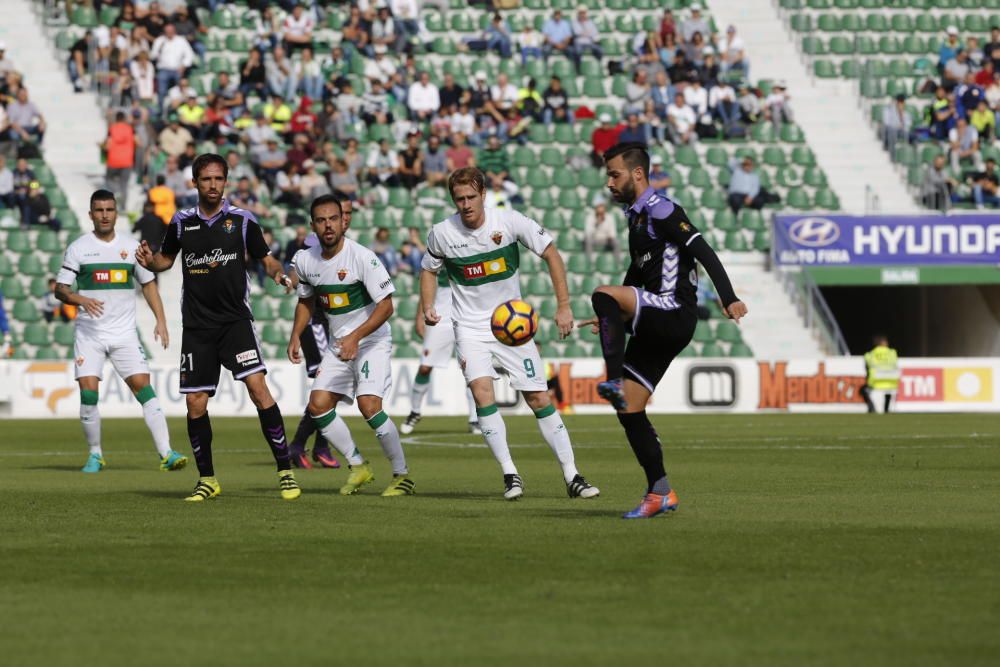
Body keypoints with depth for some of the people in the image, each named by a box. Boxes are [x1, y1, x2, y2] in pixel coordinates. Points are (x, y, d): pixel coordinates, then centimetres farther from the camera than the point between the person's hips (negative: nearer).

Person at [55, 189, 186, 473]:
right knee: (88, 392, -9)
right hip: (89, 333, -1)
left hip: (124, 333, 1)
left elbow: (148, 284, 14)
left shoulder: (132, 246, 8)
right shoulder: (78, 248, 1)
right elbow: (60, 289, -1)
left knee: (143, 386, -11)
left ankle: (165, 453, -16)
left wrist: (161, 320, 3)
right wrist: (81, 300, -22)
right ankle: (95, 455, 9)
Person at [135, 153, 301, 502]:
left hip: (235, 320, -3)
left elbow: (266, 259, 6)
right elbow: (167, 258, 20)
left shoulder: (242, 220, 0)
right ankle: (207, 479, 17)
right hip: (196, 326, 3)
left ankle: (285, 471, -13)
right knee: (195, 403, 1)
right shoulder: (182, 222, 6)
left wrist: (279, 274, -16)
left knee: (257, 386, -18)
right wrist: (149, 261, -2)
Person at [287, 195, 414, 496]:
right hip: (338, 344, 6)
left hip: (371, 340, -6)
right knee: (318, 405, -4)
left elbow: (386, 305, -21)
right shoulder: (305, 260, -2)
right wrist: (295, 336, 3)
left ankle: (403, 475, -6)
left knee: (369, 405, -21)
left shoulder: (362, 257, -21)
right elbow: (306, 301, 17)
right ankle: (358, 467, 12)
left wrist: (355, 337, -31)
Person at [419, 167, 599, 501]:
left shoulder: (509, 221, -13)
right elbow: (429, 270, 11)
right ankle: (510, 474, -13)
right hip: (471, 326, 0)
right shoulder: (442, 233, -9)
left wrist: (563, 306, -7)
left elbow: (551, 254, -3)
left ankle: (572, 476, 6)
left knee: (539, 398, -3)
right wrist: (427, 308, -6)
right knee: (481, 390, -22)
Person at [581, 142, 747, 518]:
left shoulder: (661, 211, -8)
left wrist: (729, 299, -28)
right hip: (655, 326, 9)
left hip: (675, 314, -9)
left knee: (603, 294, -31)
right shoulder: (636, 217, 20)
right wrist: (613, 320, 35)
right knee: (630, 412, 4)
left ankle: (614, 383, -36)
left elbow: (703, 252, -17)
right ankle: (659, 494, 7)